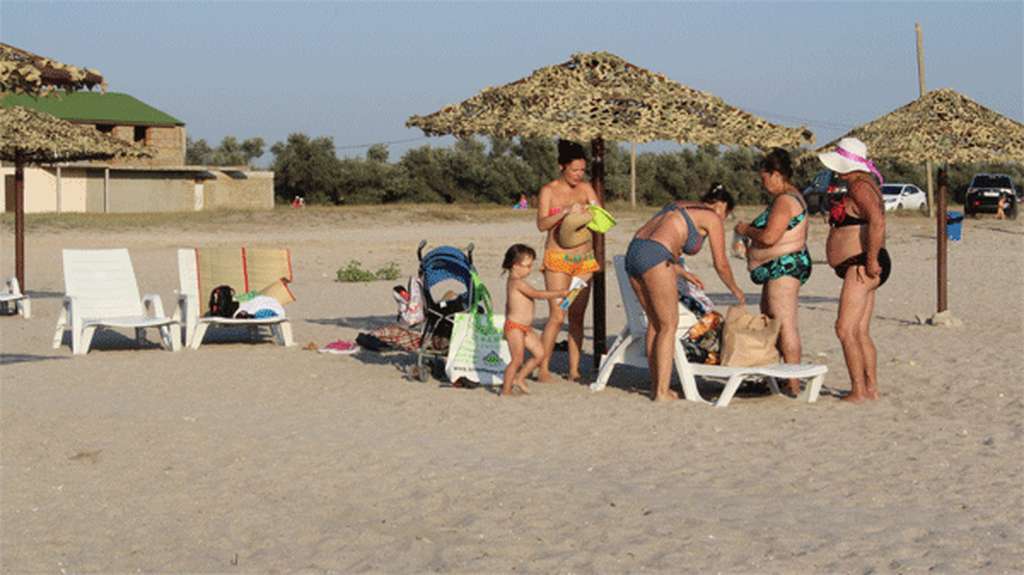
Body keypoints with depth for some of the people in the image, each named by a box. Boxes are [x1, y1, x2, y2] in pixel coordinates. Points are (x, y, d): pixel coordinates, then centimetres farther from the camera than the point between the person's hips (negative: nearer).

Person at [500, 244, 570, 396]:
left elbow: (509, 304, 22)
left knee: (540, 353, 9)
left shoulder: (513, 282, 13)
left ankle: (519, 379, 18)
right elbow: (537, 294, -24)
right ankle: (506, 389, 4)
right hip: (515, 327, -10)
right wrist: (559, 293, -18)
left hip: (524, 328, 10)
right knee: (517, 359, -6)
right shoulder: (517, 283, -19)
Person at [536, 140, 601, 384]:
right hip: (558, 258, -4)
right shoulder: (549, 191, -3)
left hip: (584, 259, 4)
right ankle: (543, 369, -4)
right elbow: (542, 224, -13)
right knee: (557, 316, -11)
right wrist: (566, 211, -27)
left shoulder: (586, 188, 8)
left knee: (577, 316, 4)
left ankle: (574, 370, 8)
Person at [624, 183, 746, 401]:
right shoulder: (712, 218, 9)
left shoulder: (678, 207, 30)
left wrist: (684, 273, 40)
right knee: (669, 325, 1)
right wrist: (736, 291, 27)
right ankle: (662, 391, -4)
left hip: (633, 252, 8)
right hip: (654, 258, -8)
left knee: (655, 321, 16)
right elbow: (721, 264, 11)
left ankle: (655, 387, 18)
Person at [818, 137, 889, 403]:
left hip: (862, 267, -11)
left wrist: (871, 260, -25)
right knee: (860, 333, 12)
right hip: (858, 269, 11)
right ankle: (871, 388, 16)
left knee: (845, 329, -14)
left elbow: (877, 221, -28)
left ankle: (858, 391, -13)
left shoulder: (860, 187, -14)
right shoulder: (855, 187, 19)